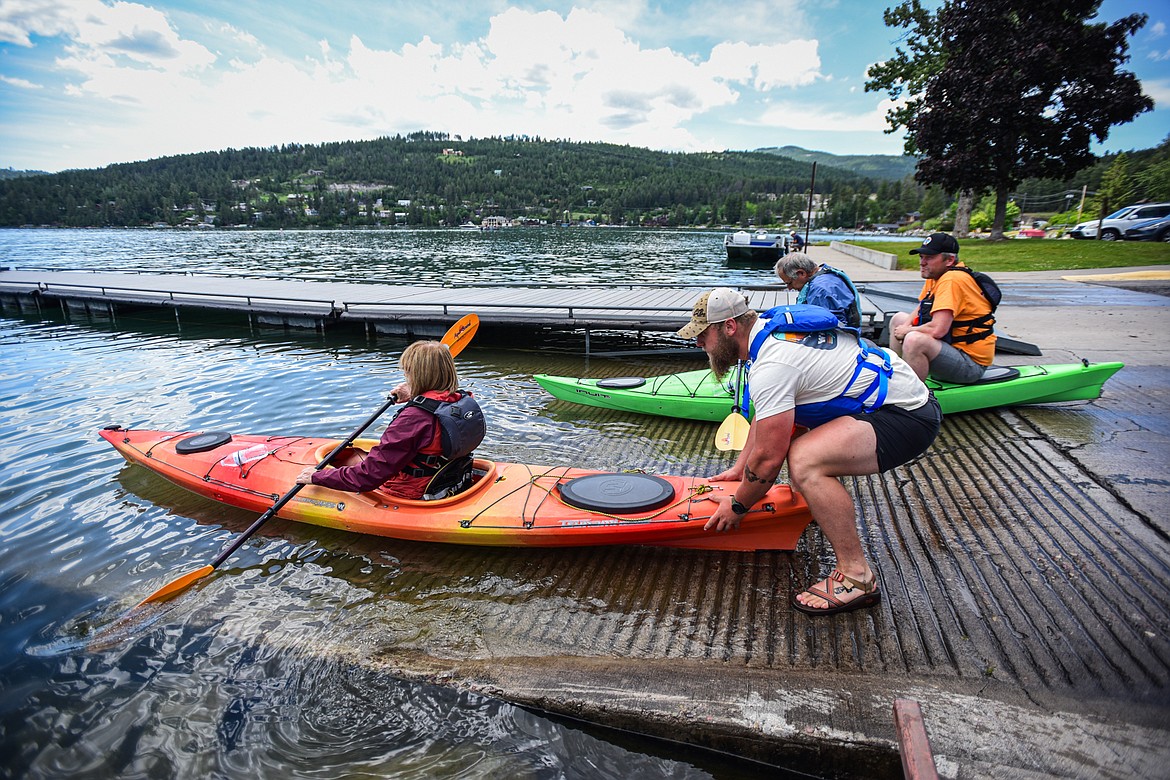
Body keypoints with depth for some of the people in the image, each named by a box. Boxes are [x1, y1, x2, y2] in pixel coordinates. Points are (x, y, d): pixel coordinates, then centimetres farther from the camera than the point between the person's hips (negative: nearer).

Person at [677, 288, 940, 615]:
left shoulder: (771, 367, -25)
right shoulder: (772, 326, 6)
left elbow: (768, 457, -21)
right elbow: (762, 417, 18)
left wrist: (737, 506, -5)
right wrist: (739, 468, 22)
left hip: (909, 416, -11)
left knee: (804, 461, -33)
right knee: (780, 421, 23)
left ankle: (857, 578, -19)